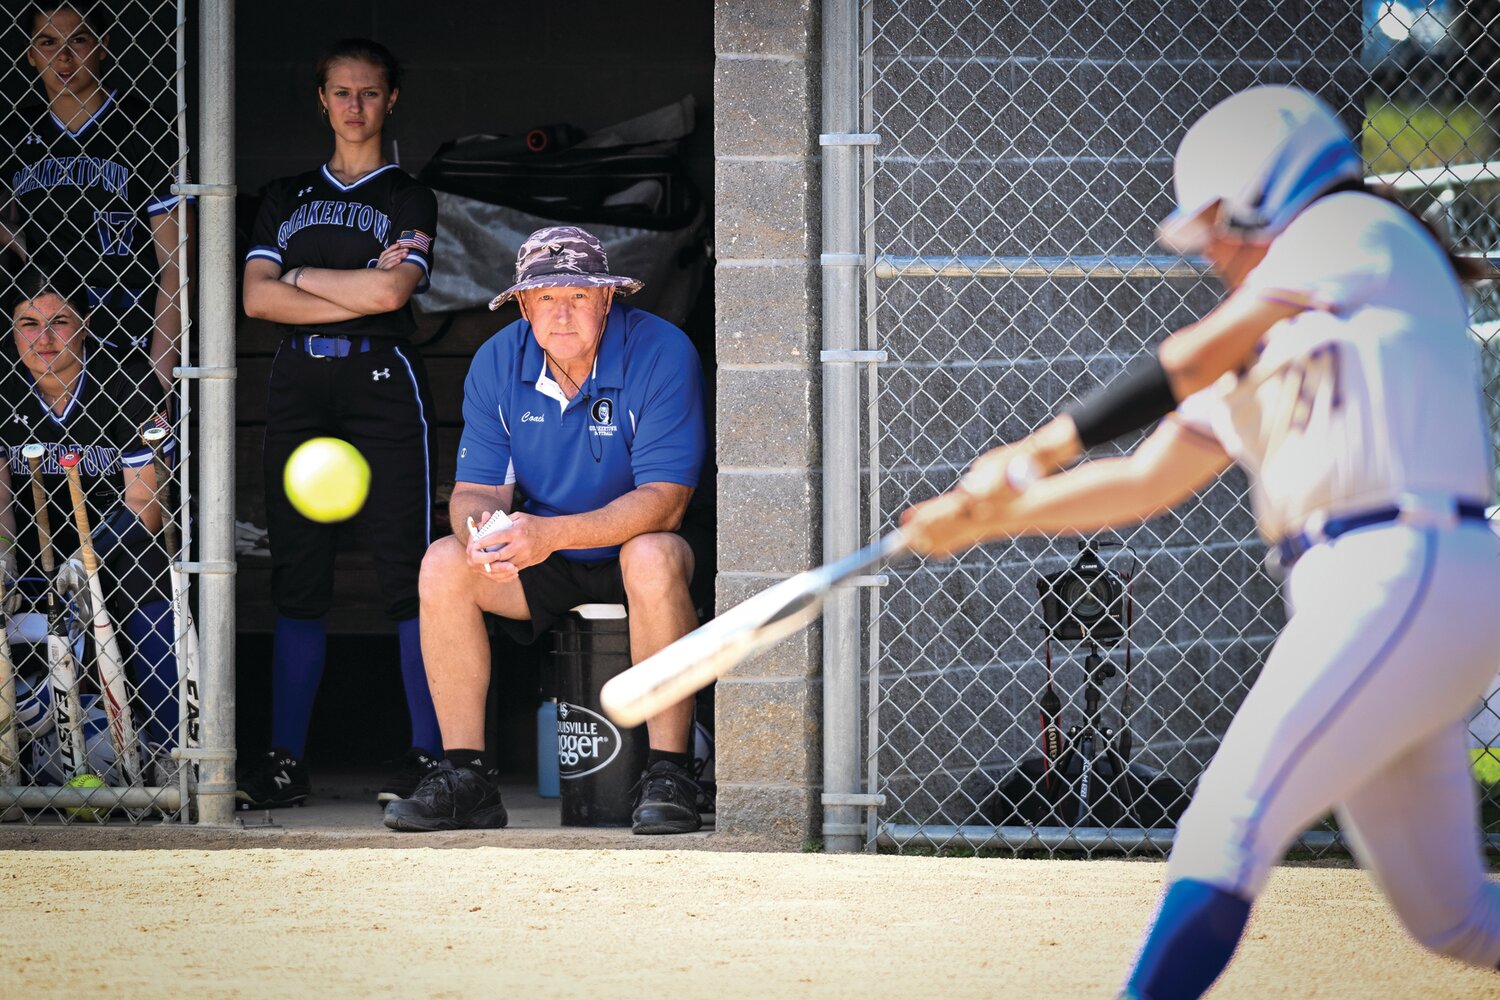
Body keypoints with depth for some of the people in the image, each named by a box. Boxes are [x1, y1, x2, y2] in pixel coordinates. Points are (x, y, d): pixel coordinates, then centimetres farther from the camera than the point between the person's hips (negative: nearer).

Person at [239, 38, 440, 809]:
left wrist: (298, 276, 2)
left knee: (407, 572, -10)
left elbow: (390, 291, -8)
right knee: (297, 575, -1)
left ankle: (428, 754, -11)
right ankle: (285, 762, -1)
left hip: (383, 384, -3)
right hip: (299, 387, 3)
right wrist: (356, 291, -4)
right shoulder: (286, 196, 19)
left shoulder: (409, 200, 10)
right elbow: (256, 297, 4)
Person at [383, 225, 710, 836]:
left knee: (653, 558, -38)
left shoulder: (662, 355, -21)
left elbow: (663, 503, -27)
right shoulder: (497, 363, -7)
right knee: (443, 565, -20)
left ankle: (668, 777, -30)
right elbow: (476, 489, -6)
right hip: (547, 567, 4)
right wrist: (481, 530, -33)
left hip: (638, 541, -4)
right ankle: (464, 778, -15)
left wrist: (550, 534, -40)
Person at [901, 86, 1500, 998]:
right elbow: (1150, 480, 20)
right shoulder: (1277, 335, 26)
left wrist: (1042, 446, -11)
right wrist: (989, 518, 12)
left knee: (1232, 824, -17)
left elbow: (1201, 357, -9)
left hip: (1406, 579, -9)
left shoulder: (1357, 230, 1)